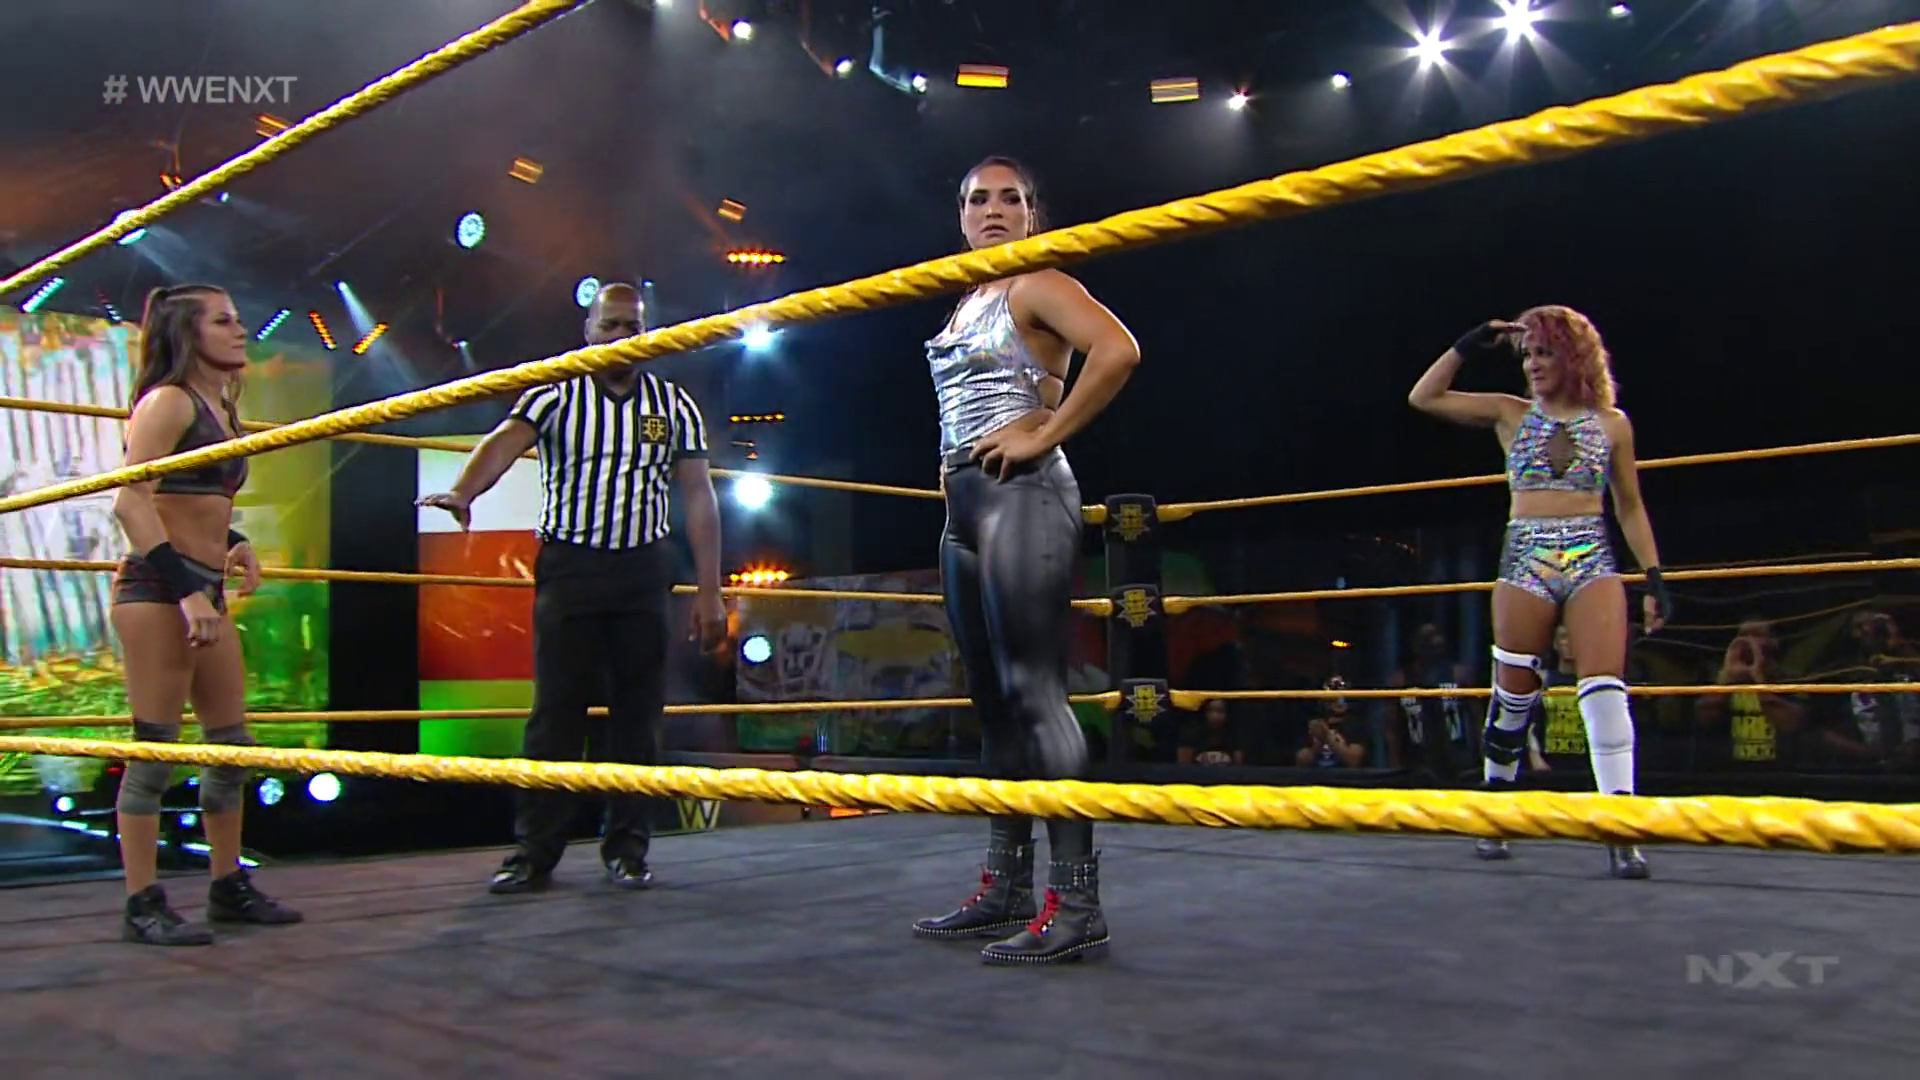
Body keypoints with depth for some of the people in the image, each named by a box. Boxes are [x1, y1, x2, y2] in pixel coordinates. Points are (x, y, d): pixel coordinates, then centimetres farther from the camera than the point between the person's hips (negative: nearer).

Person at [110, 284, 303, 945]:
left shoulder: (220, 409, 18)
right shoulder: (168, 400, -7)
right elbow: (131, 499, -18)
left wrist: (229, 544, 12)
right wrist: (186, 589, -24)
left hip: (205, 593, 9)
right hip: (157, 590, -9)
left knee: (231, 745, 12)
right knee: (154, 750, -5)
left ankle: (228, 888, 22)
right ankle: (143, 907, 2)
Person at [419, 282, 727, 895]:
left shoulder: (674, 407, 8)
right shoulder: (557, 395, 2)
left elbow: (699, 499, 6)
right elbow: (506, 441, -17)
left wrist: (709, 593, 1)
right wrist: (463, 491, -39)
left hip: (643, 573, 2)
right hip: (568, 565, -2)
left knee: (638, 711, 4)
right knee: (556, 710, -2)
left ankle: (627, 847, 14)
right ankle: (534, 851, 5)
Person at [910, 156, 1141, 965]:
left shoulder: (1038, 287, -2)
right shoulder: (965, 306, 22)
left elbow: (1117, 351, -20)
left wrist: (1043, 436, -17)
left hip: (1022, 499, -9)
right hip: (964, 504, 9)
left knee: (1034, 693, -14)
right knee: (992, 701, 9)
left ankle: (1075, 902, -13)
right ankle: (1005, 889, 16)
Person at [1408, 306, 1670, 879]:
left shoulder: (1612, 423, 9)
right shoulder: (1510, 414, 9)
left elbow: (1630, 508, 13)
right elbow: (1423, 397, 6)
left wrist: (1654, 576, 6)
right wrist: (1468, 347, 2)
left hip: (1592, 562, 0)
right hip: (1525, 561, 0)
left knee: (1605, 684, -15)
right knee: (1514, 692, 3)